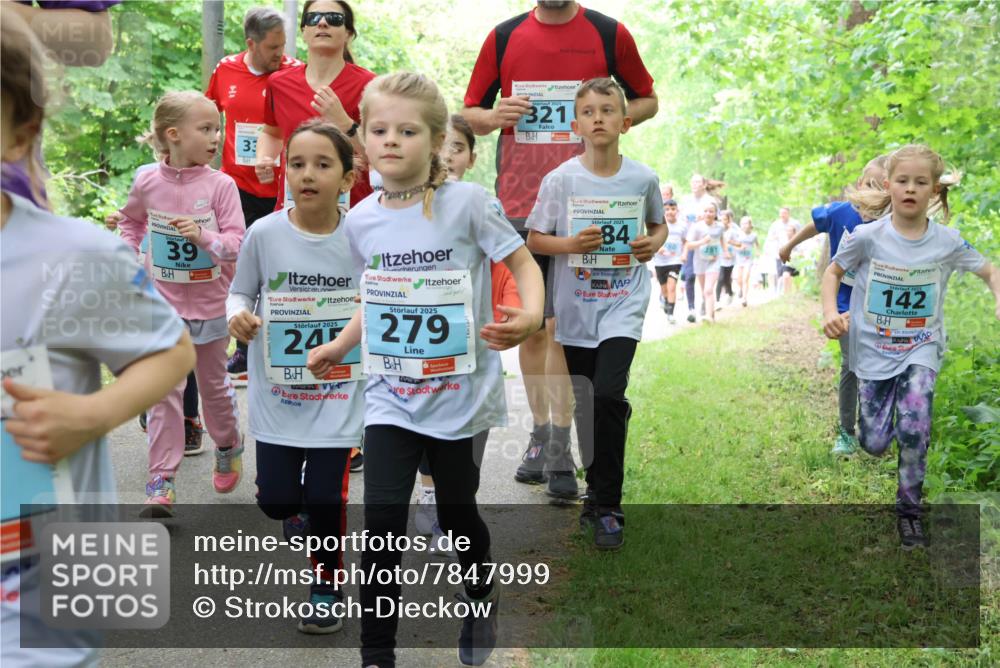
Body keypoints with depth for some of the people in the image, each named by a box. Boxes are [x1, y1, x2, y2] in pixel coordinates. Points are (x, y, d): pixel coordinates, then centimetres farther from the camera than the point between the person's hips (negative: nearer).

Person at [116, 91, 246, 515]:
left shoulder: (220, 185, -11)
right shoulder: (147, 183, -5)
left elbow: (236, 243, -15)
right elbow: (131, 220, 16)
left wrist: (204, 236, -31)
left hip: (210, 304, -1)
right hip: (163, 303, 1)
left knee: (214, 386, 16)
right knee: (165, 393, 0)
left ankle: (228, 449, 42)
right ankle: (161, 482, 5)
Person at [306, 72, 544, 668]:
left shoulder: (467, 202, -12)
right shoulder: (361, 219, 2)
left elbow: (524, 263, -8)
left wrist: (529, 316, -25)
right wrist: (340, 345, 14)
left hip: (462, 393, -2)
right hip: (390, 395, 3)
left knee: (457, 511, 13)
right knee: (383, 515, -8)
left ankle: (482, 599, 45)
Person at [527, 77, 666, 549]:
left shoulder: (643, 178, -2)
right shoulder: (560, 179, -5)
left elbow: (659, 225, 15)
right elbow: (533, 239, 0)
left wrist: (654, 243, -7)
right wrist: (570, 244, -18)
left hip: (624, 303, -1)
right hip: (576, 307, 1)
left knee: (608, 396, -19)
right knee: (585, 407, 12)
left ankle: (606, 508, -6)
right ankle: (598, 494, 35)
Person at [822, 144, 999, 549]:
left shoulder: (947, 242, -9)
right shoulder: (866, 236, -13)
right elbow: (833, 273, 1)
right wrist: (830, 312, -16)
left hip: (921, 347, 0)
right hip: (873, 348, 0)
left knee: (914, 431, -18)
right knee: (874, 445, 0)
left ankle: (909, 509, 5)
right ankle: (882, 417, 40)